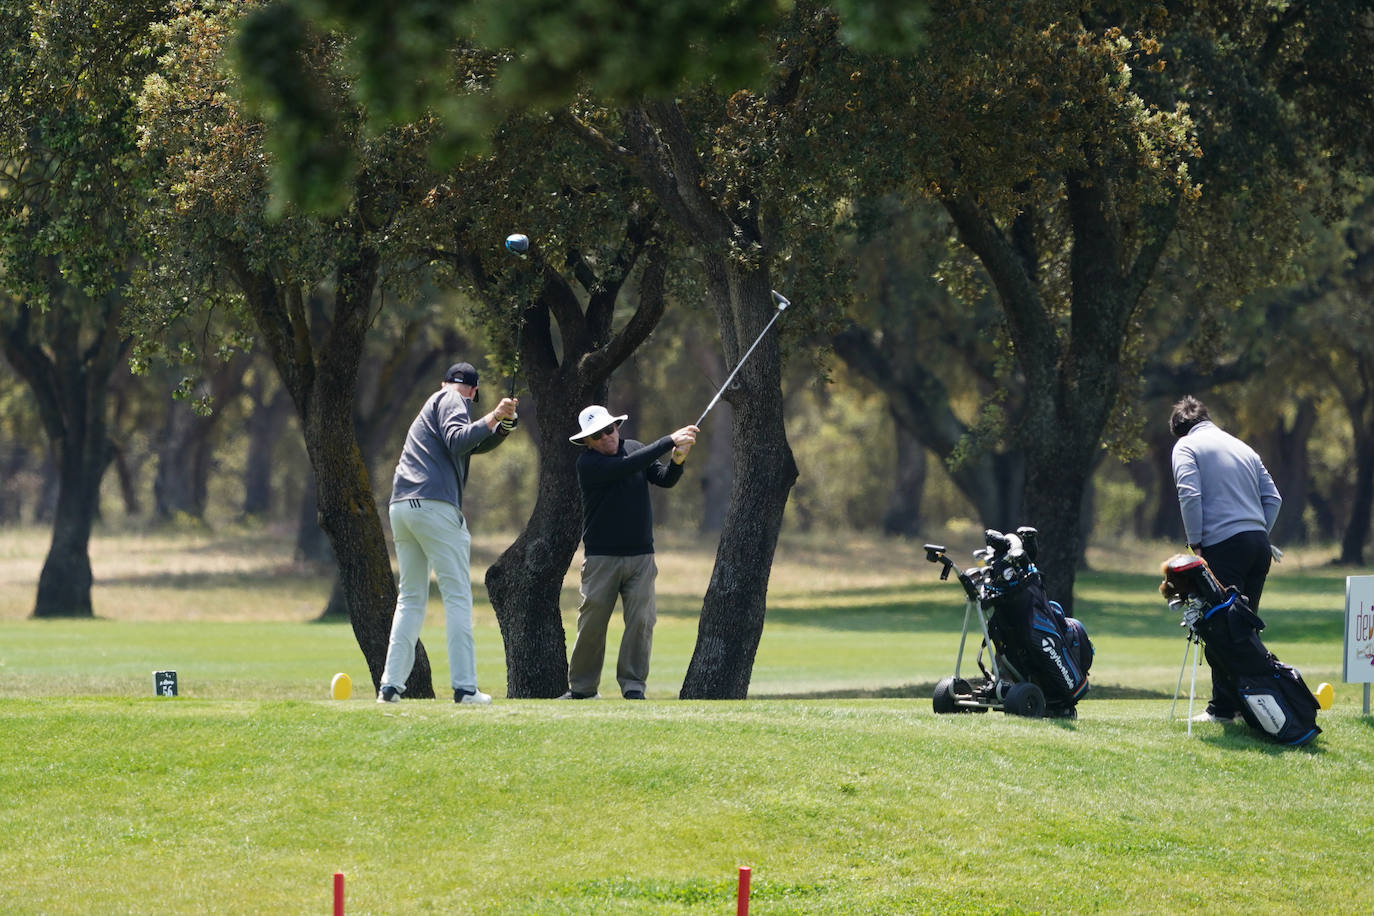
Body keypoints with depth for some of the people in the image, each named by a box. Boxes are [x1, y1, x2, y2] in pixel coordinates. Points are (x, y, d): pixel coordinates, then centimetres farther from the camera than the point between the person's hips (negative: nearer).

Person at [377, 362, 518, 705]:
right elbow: (457, 441, -14)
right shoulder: (453, 401, 4)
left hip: (401, 508, 8)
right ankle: (464, 687, -11)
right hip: (434, 506, -8)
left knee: (410, 599, 11)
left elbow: (477, 444, 25)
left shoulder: (435, 402, 30)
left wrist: (503, 424, 9)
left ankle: (391, 685, 3)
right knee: (457, 596, -6)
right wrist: (492, 418, -15)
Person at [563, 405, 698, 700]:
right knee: (592, 623, -1)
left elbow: (664, 479, 1)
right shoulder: (588, 463, -12)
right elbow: (626, 466, -25)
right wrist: (669, 441, -26)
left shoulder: (634, 448, 6)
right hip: (601, 558, -4)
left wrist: (677, 460, -21)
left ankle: (632, 686, -2)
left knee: (641, 620, -6)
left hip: (641, 556, 4)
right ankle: (581, 687, 11)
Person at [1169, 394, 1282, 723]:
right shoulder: (1242, 447, 22)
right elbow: (1273, 498, 16)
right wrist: (1260, 533, 17)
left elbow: (1189, 494, -11)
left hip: (1224, 545, -6)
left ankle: (1223, 707, -4)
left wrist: (1195, 542, -5)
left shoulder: (1186, 446, 4)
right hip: (1259, 542, 6)